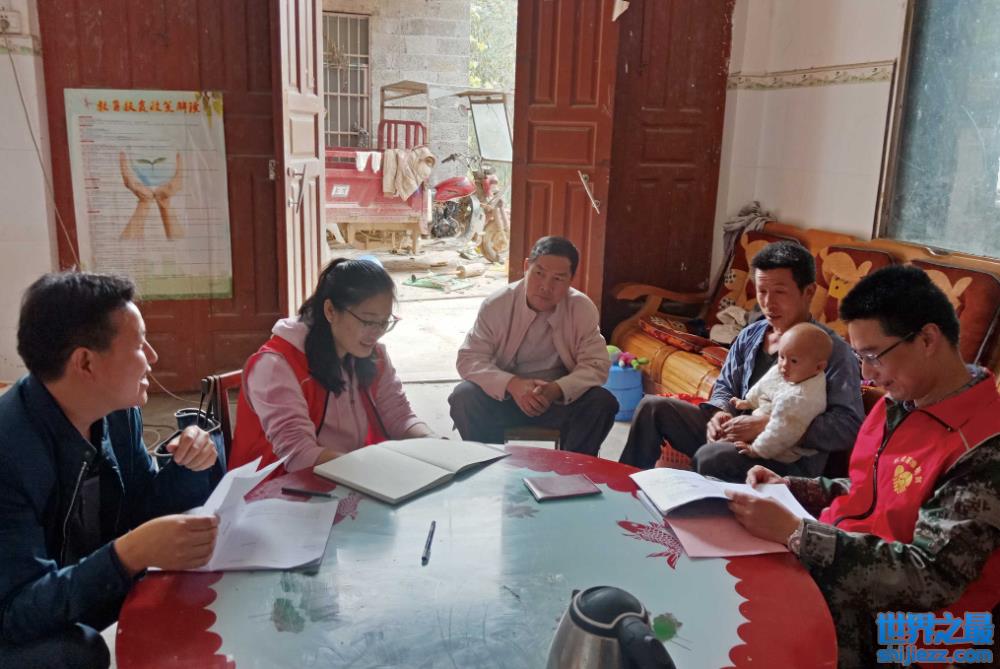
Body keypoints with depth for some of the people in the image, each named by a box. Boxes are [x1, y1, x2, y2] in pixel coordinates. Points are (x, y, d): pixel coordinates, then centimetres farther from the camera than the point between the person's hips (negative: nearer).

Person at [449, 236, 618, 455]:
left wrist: (557, 389, -31)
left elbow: (596, 365, -10)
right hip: (504, 395, 0)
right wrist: (512, 384, -33)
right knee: (464, 397, -27)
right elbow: (469, 358, -13)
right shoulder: (497, 305, -11)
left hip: (562, 398, 1)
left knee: (603, 403, -25)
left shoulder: (583, 308, -9)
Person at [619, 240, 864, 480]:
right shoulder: (749, 336, 9)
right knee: (652, 406, 0)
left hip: (787, 458, -7)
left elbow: (848, 426, -21)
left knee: (712, 456, -35)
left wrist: (767, 424, -25)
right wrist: (720, 414, -5)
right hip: (733, 435, 7)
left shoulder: (832, 350, -11)